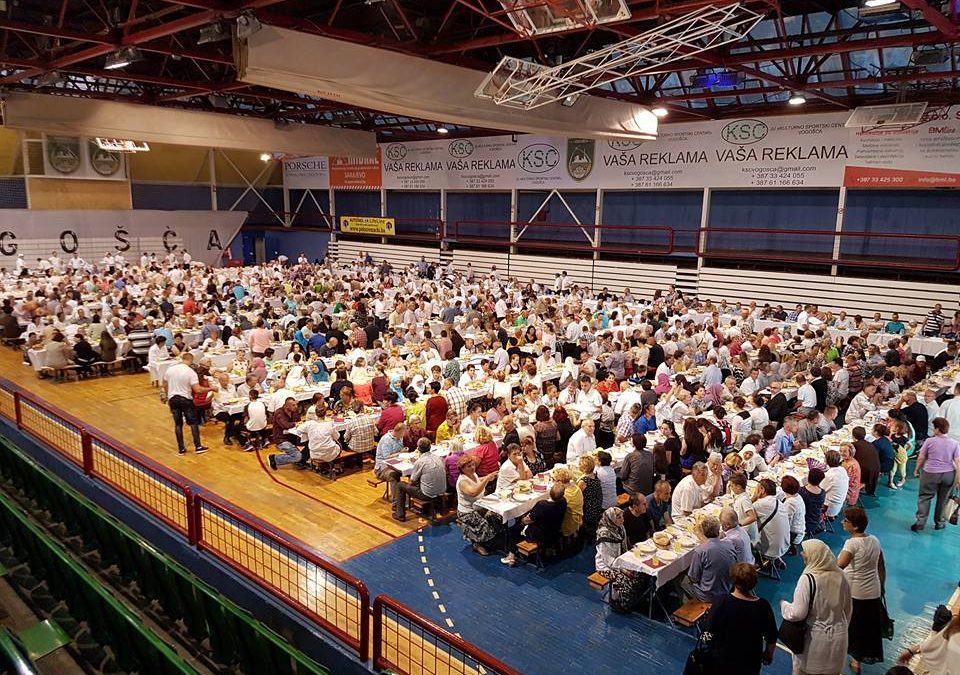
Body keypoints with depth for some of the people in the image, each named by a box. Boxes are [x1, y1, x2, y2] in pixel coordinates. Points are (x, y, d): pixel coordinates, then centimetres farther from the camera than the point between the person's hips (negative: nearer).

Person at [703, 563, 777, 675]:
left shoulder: (722, 602, -26)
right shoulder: (763, 606, -21)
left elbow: (708, 629, -15)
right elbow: (772, 639, -9)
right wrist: (769, 655, 10)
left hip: (722, 659, -1)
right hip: (751, 663, 1)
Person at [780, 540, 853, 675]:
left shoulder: (808, 579, -22)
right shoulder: (840, 576, -5)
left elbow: (798, 613, -21)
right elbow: (848, 608, 8)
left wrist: (784, 604, -2)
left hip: (814, 639, -5)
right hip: (838, 638, 5)